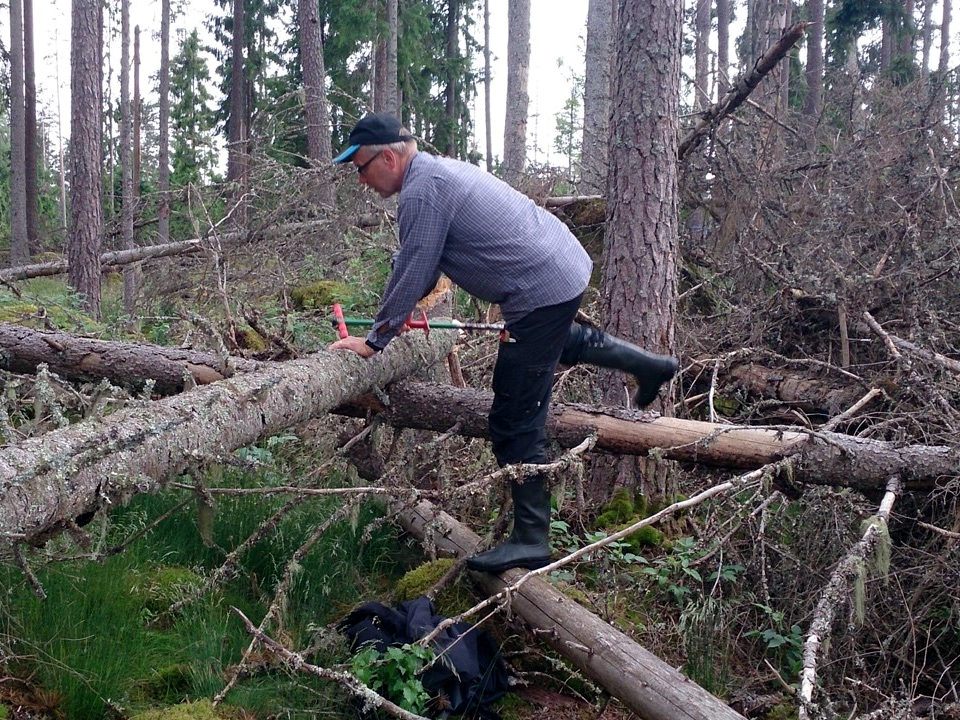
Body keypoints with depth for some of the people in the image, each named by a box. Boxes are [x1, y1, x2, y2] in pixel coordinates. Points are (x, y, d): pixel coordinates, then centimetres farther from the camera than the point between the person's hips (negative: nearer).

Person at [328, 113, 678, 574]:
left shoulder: (421, 192, -17)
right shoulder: (438, 171, 14)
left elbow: (411, 273, -15)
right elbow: (423, 266, 22)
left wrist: (375, 340, -6)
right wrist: (400, 310, 21)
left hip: (542, 291, -10)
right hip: (569, 265, 10)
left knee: (515, 423, -5)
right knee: (560, 341, 42)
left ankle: (531, 541, 0)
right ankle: (649, 365, 48)